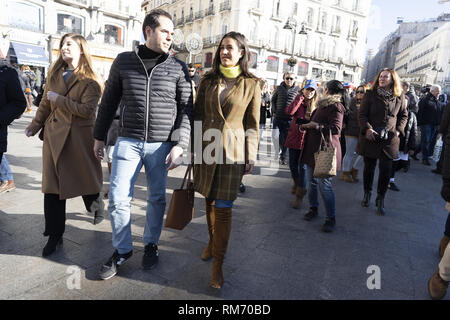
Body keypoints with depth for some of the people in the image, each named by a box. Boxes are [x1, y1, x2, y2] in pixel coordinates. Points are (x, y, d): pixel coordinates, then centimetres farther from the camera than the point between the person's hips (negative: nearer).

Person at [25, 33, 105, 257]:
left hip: (79, 136, -5)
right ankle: (55, 236, 15)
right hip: (54, 134, 5)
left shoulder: (89, 80, -5)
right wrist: (34, 126, 21)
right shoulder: (54, 75, 12)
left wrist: (59, 99, -13)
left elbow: (87, 109, -17)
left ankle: (96, 206, 42)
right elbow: (45, 103, 20)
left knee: (85, 178, 8)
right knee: (52, 185, 4)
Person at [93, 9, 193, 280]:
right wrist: (100, 136, 13)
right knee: (118, 198, 1)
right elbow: (109, 101, 12)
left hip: (162, 145, -1)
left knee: (157, 198, 10)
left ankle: (151, 244, 31)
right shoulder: (123, 61, 5)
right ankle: (122, 250, 22)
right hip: (128, 142, 1)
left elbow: (186, 110, -1)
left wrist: (179, 145, -10)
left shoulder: (178, 68, 1)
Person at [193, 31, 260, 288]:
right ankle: (213, 241, 36)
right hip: (206, 148, 4)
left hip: (232, 150, -3)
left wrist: (251, 156, 0)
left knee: (223, 207, -3)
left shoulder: (251, 85, 1)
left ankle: (218, 264, 10)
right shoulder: (208, 81, 9)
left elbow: (252, 124, 2)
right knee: (209, 200, 12)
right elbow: (198, 114, 11)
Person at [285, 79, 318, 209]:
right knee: (292, 164, 14)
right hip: (294, 138, 2)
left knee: (303, 166, -2)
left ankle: (300, 195, 6)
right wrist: (300, 98, -13)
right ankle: (296, 182, 43)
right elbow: (289, 112, -16)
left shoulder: (316, 105, 1)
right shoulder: (297, 101, 4)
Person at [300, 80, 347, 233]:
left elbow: (336, 129, -20)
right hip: (312, 148, 9)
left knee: (324, 184, -7)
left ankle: (331, 218, 5)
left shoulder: (336, 106, -10)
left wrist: (317, 126, -24)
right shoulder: (323, 105, 19)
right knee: (311, 181, 13)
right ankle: (313, 208, 29)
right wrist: (307, 126, 18)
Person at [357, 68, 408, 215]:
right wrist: (367, 128, -16)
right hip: (370, 137, -1)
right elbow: (362, 114, -2)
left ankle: (380, 199, 14)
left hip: (389, 139, 1)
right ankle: (367, 194, 29)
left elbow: (404, 115, 16)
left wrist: (398, 130, 1)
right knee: (369, 167, 9)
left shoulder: (399, 97, 6)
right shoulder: (370, 94, 1)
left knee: (386, 170, -1)